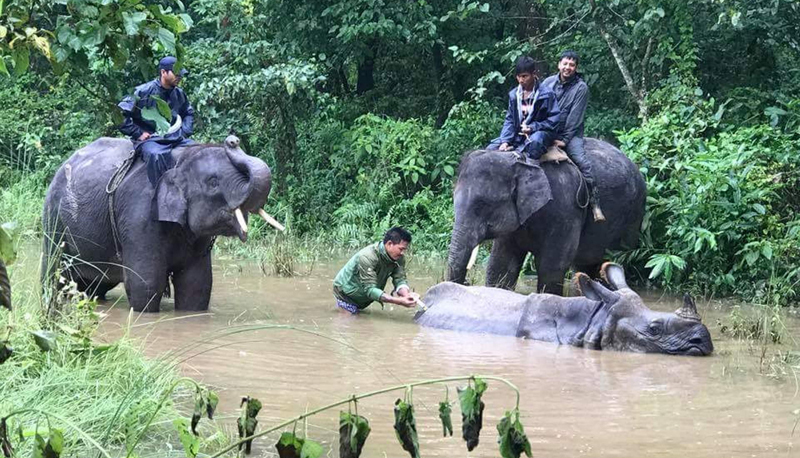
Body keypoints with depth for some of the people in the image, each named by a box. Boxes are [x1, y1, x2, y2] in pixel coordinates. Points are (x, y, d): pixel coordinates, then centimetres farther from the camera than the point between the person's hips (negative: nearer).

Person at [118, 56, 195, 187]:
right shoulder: (144, 92, -8)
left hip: (175, 138, 6)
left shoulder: (179, 94, 11)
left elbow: (189, 113, 31)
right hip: (149, 140, -6)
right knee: (158, 155, -39)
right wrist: (138, 133, -12)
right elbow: (120, 114, -9)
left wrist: (185, 131, 12)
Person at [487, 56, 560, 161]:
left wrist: (532, 127, -19)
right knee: (490, 149, -11)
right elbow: (509, 120, 7)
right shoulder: (513, 94, 8)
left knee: (535, 141, -42)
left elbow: (553, 121, -9)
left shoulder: (547, 95, -7)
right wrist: (505, 141, -8)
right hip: (518, 136, 6)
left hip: (539, 133, -6)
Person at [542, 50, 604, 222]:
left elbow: (575, 117, -8)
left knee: (582, 161, -24)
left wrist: (564, 140, -13)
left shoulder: (581, 88, -4)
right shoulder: (549, 82, 6)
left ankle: (594, 203, -24)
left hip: (570, 133, -4)